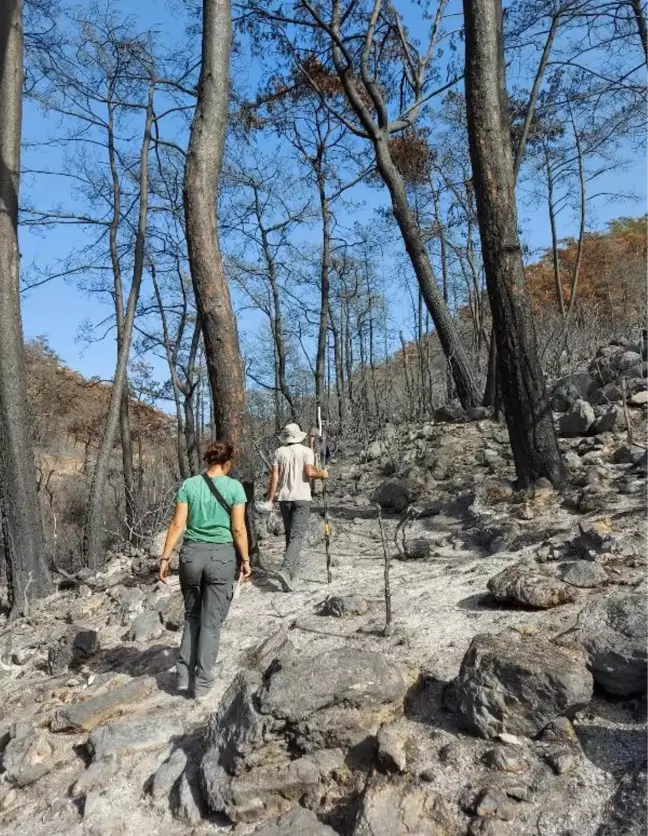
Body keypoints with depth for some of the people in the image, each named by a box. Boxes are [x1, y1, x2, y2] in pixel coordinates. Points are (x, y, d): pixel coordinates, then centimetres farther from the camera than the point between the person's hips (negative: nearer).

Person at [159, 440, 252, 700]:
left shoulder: (188, 485, -1)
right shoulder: (234, 487, -7)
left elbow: (177, 525, -3)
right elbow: (238, 529, -7)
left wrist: (165, 557, 2)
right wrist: (245, 559, 4)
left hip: (192, 553, 2)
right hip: (221, 556, -2)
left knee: (192, 616, 21)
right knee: (211, 622, 9)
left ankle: (184, 675, 18)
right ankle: (201, 682, 14)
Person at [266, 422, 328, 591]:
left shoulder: (279, 452, 4)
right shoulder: (306, 451, -3)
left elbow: (274, 476, -1)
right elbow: (309, 472, -14)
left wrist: (270, 498, 2)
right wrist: (322, 474, 6)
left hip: (284, 497, 4)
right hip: (301, 497, -3)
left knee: (289, 534, 17)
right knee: (296, 536, -8)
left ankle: (293, 569, 26)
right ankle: (286, 570, -26)